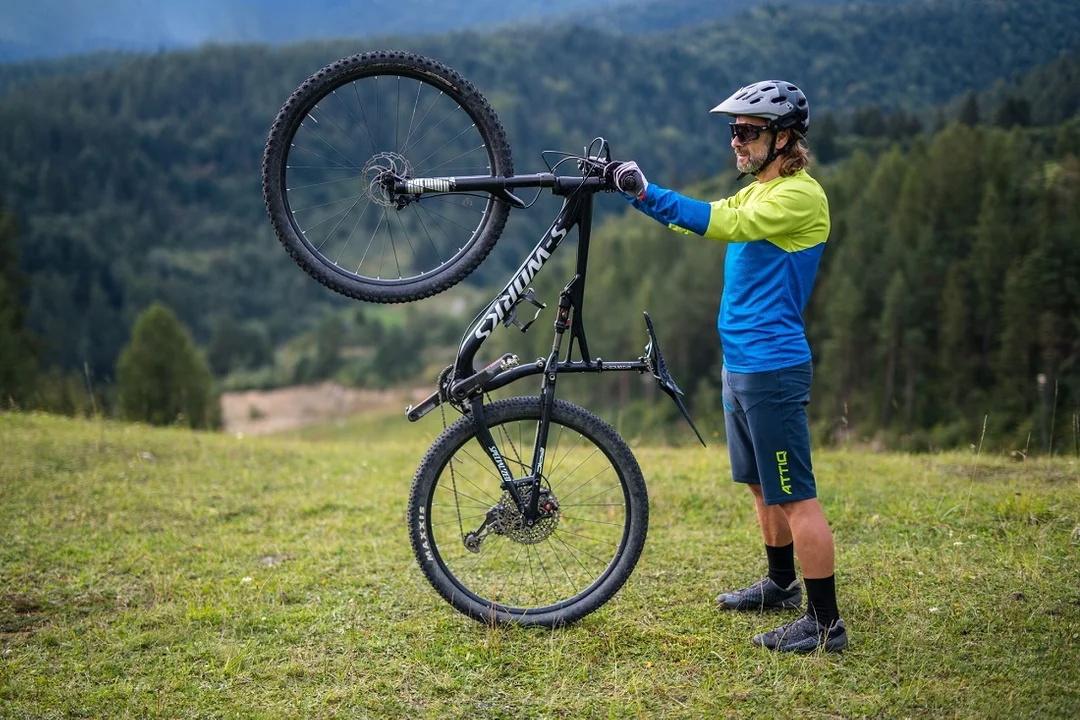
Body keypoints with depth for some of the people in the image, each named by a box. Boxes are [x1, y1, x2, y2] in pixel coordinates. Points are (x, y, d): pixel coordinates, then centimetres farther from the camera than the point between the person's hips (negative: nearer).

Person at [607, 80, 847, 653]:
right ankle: (781, 585, 37)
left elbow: (721, 223, -28)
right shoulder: (758, 192, 16)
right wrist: (632, 188, 0)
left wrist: (646, 192, -29)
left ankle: (825, 623, -2)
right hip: (740, 365, 10)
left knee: (795, 497, -7)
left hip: (772, 369, -10)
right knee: (762, 486, 21)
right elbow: (698, 221, 12)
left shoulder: (799, 195, -15)